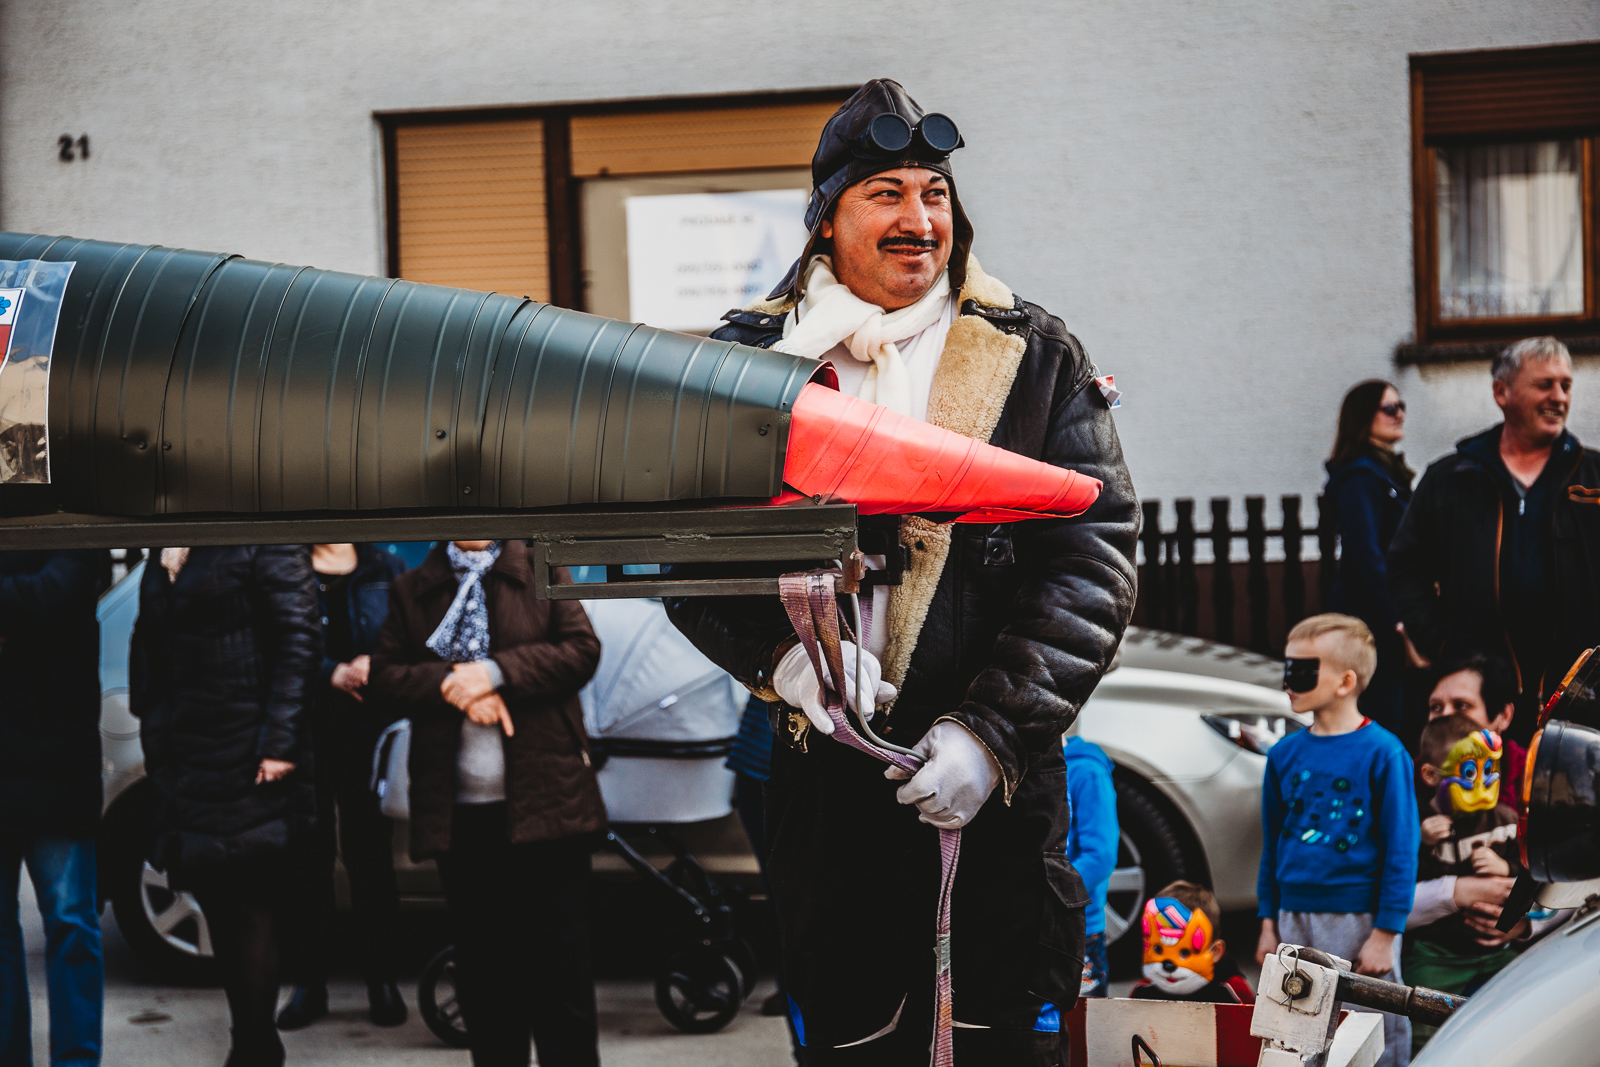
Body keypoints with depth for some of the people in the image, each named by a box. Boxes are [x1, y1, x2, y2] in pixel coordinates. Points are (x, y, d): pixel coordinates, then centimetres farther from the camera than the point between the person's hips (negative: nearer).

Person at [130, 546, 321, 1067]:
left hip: (248, 767, -7)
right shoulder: (164, 559, 12)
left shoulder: (266, 542, -10)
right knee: (219, 910, 11)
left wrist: (278, 741, -18)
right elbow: (148, 651, 18)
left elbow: (300, 639, -15)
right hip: (186, 765, 7)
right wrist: (155, 742, 12)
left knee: (252, 911, -3)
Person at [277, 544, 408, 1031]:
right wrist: (334, 674, -17)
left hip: (368, 733, 0)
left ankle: (381, 979, 13)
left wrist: (377, 668, -16)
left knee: (371, 853, 3)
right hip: (303, 731, 0)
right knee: (307, 856, 3)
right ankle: (308, 981, 12)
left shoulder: (386, 569, 8)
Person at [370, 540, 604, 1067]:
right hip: (458, 806, 2)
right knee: (480, 958, 8)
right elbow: (383, 674, 4)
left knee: (560, 951, -1)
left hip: (543, 797, -2)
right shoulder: (411, 591, 12)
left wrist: (497, 674, -14)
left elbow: (582, 649, -3)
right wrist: (451, 685, -13)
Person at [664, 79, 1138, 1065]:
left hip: (1000, 785, -1)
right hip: (829, 786, 1)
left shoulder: (1033, 356, 3)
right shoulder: (753, 356, 7)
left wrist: (993, 730, -13)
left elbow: (1096, 558, -3)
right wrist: (784, 654, -13)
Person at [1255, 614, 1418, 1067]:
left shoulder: (1383, 753, -7)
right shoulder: (1285, 754, 8)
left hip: (1359, 920, -5)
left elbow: (1401, 849, -7)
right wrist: (1269, 923, 12)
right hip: (1295, 920, 5)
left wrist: (1385, 934, -10)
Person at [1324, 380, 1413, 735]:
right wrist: (1397, 621, -20)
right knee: (1386, 719, -10)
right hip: (1371, 617, -9)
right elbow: (1365, 556, -19)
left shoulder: (1388, 473, 18)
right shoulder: (1360, 476, -11)